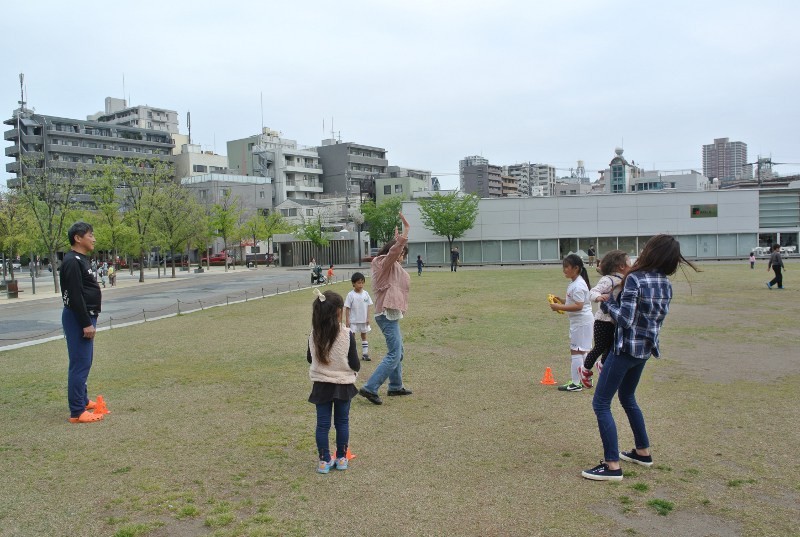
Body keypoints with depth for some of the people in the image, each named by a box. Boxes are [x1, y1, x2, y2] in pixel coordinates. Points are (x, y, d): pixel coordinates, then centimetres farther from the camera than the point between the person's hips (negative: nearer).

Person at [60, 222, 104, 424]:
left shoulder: (81, 260, 15)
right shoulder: (72, 262, -17)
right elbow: (75, 296, -22)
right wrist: (86, 323, -22)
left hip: (85, 317, 11)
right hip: (77, 318, -10)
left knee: (85, 361, 18)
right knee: (80, 364, -8)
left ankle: (83, 400, 29)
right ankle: (77, 412, -4)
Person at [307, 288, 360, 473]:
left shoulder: (314, 335, -10)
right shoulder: (347, 335, -19)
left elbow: (310, 359, 6)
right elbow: (355, 365, -14)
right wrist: (354, 368, 9)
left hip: (321, 386, 2)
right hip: (343, 385, -2)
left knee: (323, 423, 10)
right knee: (342, 422, 14)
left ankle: (324, 460, 15)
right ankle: (341, 458, 23)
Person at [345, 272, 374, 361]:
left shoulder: (365, 294, 0)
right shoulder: (350, 295, -10)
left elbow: (368, 306, 4)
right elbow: (347, 308, -8)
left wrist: (368, 318, 0)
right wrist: (347, 320, -10)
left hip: (363, 320, 4)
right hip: (353, 321, -4)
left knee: (364, 336, 12)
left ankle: (365, 354, 19)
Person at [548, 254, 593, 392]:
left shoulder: (578, 285, -20)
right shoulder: (576, 283, 12)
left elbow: (578, 306, -26)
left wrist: (560, 307, -25)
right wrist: (561, 301, 7)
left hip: (581, 322, -11)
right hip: (581, 321, 11)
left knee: (576, 351, -6)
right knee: (583, 351, 17)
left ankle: (576, 384, -2)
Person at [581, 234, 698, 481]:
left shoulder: (635, 279, -19)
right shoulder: (666, 284, 3)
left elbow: (624, 319, -23)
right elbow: (657, 315, 12)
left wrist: (606, 304, -6)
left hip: (626, 348, -8)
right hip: (646, 349, 8)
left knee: (601, 403, -2)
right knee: (627, 398, 27)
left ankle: (612, 466, -4)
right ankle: (643, 452, 36)